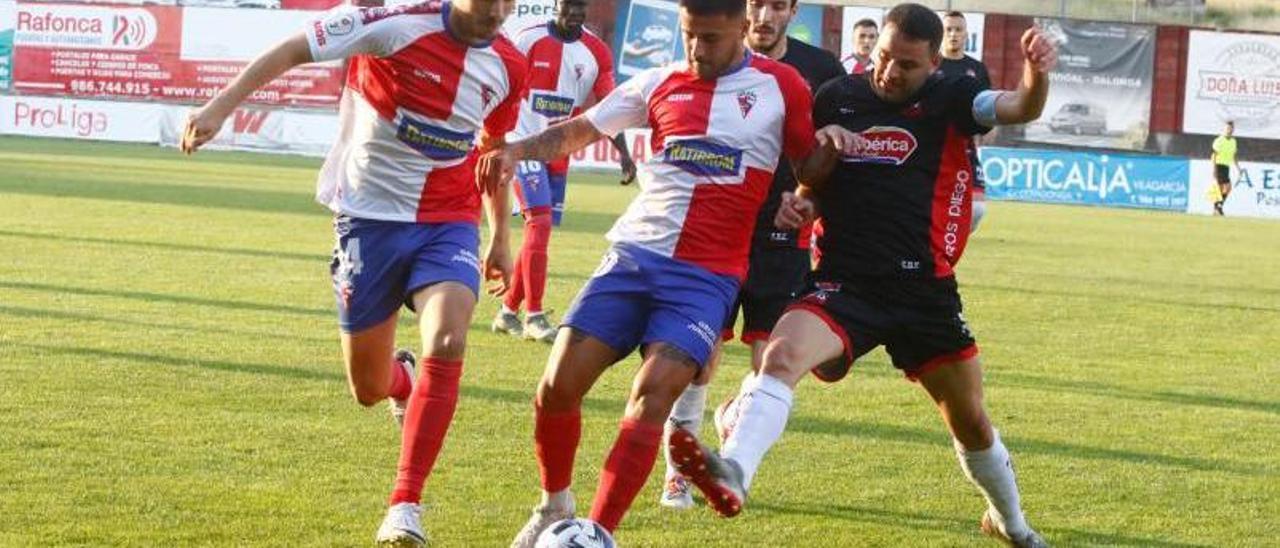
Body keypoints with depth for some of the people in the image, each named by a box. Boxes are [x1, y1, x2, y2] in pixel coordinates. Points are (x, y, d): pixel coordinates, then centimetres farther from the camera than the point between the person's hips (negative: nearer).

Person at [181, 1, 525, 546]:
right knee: (369, 390, 5)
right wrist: (221, 106, -19)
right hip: (370, 217, -2)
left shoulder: (508, 67, -1)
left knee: (447, 344, -26)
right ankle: (403, 380, 47)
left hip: (448, 223, 2)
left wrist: (499, 236, 24)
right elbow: (295, 49, -12)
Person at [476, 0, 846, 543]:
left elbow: (808, 168, 12)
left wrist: (830, 145, -10)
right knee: (557, 386, -5)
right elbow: (578, 131, 14)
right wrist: (518, 150, -3)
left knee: (652, 396, -19)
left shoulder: (780, 86, 3)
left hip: (706, 275, -3)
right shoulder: (660, 84, 8)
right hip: (634, 255, 3)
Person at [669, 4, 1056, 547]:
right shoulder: (836, 99, 4)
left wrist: (1036, 74, -39)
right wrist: (800, 203, -5)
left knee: (971, 421, 12)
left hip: (925, 291, 0)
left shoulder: (948, 100, -2)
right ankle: (732, 474, -49)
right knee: (783, 351, -31)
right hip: (845, 283, 0)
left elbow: (1021, 108, -18)